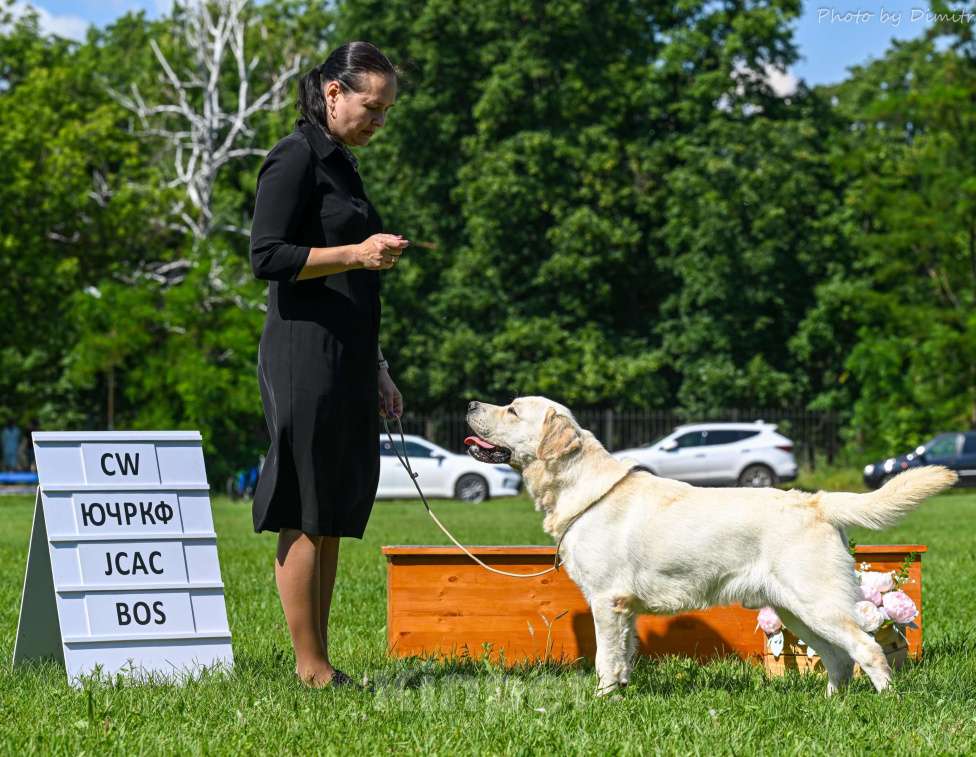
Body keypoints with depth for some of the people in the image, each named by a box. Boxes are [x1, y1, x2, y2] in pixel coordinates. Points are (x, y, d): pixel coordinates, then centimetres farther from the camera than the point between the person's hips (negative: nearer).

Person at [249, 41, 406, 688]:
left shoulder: (341, 164, 20)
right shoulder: (295, 159, -7)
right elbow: (267, 257, -14)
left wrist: (376, 368, 25)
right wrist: (356, 254, -20)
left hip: (348, 360, 9)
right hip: (305, 354, -9)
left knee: (335, 514, 8)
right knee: (306, 516, -6)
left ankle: (320, 658, 11)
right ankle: (311, 666, -4)